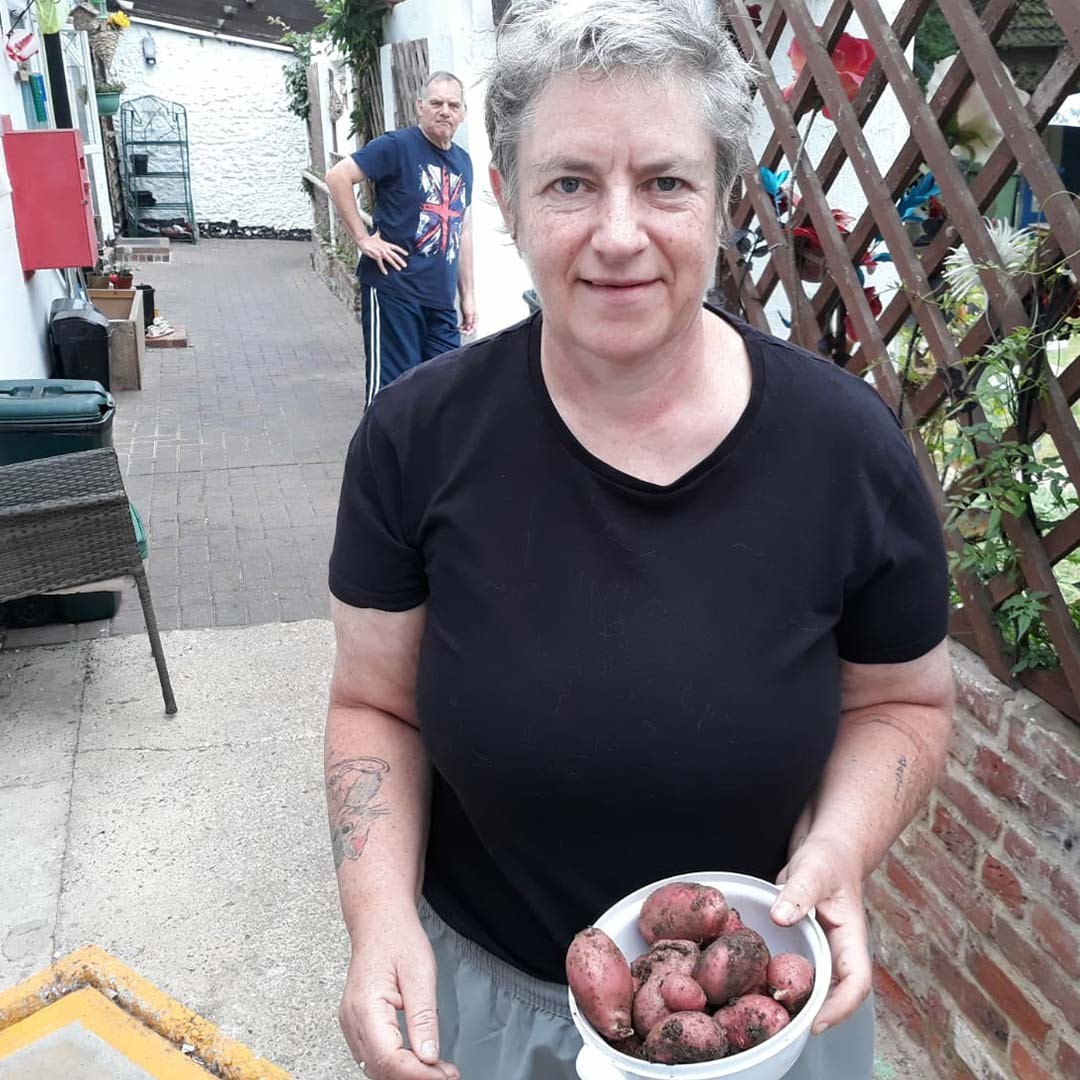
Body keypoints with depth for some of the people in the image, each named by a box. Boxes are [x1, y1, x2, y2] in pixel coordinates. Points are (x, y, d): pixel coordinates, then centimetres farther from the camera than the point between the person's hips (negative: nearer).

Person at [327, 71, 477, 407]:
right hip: (394, 290, -6)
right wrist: (363, 238, -14)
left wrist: (468, 294, 17)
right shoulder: (398, 146, -6)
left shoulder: (463, 162, 15)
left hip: (441, 298, 6)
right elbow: (337, 177, -12)